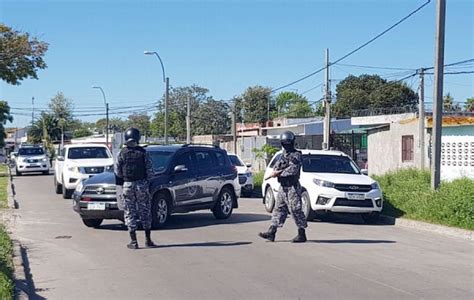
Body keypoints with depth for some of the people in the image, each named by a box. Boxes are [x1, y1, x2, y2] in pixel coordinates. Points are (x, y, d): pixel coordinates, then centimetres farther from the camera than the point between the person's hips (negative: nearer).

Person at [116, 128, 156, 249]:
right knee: (145, 212, 10)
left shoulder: (122, 153, -3)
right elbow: (150, 170, -5)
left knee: (130, 213, 6)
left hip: (127, 185, 0)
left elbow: (118, 173, 1)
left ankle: (133, 242, 3)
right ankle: (148, 240, 13)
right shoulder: (143, 152, -5)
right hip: (142, 184, 0)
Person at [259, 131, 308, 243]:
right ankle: (271, 233, 8)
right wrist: (276, 171, -12)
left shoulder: (296, 155, -9)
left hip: (292, 187, -8)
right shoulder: (283, 155, 16)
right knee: (279, 209, 7)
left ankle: (302, 234, 2)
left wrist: (279, 173, -14)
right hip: (283, 187, 8)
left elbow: (293, 169, -19)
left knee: (295, 210, -6)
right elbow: (276, 166, 10)